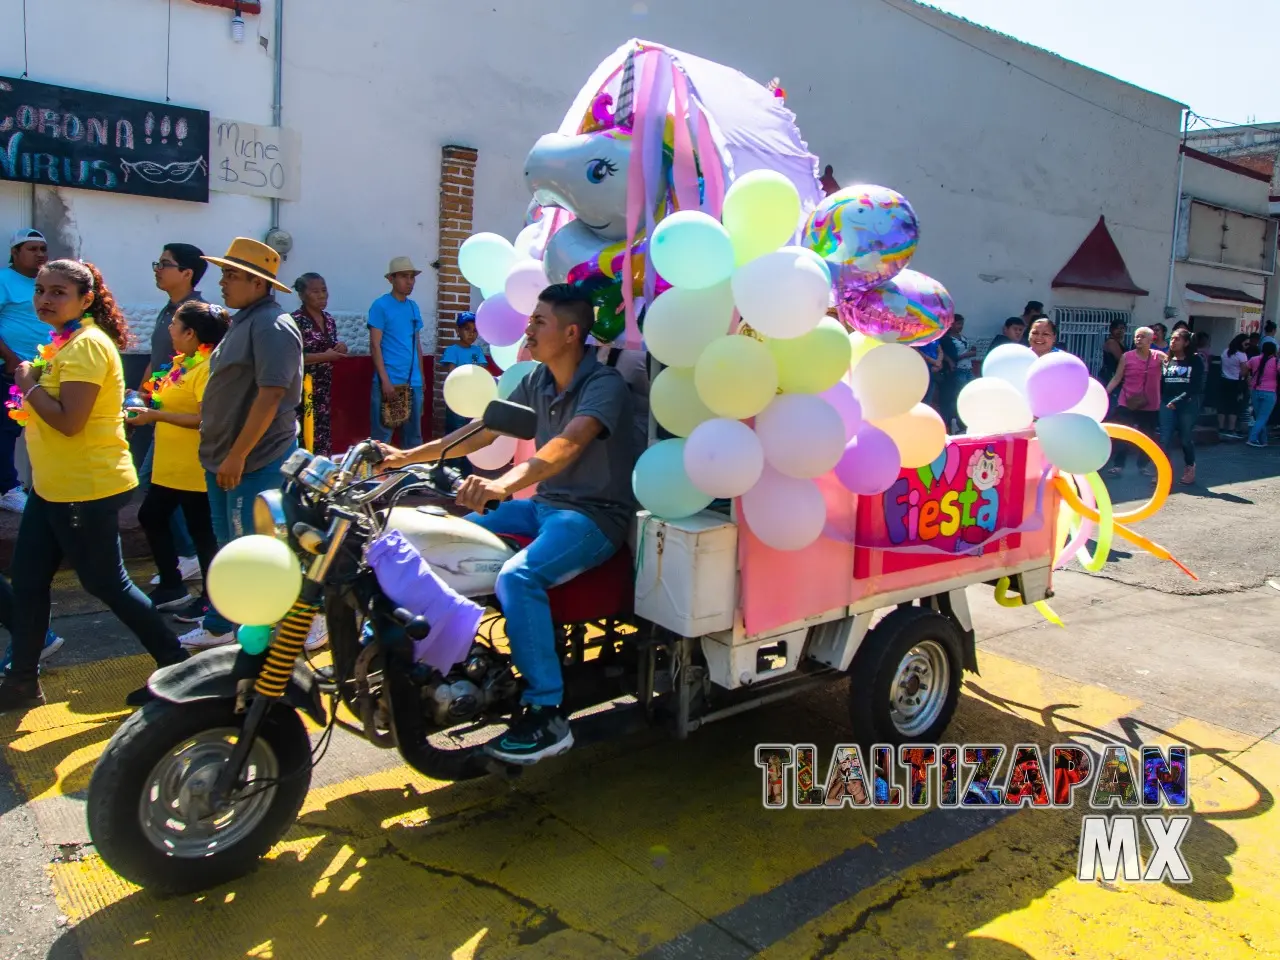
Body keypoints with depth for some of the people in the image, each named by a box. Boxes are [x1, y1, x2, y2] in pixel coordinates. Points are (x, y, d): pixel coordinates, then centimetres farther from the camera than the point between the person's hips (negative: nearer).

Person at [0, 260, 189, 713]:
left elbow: (69, 421, -25)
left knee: (106, 583, 0)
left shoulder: (87, 344, -18)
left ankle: (176, 664, 13)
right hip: (52, 486, 10)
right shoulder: (67, 341, 13)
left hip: (86, 489, -10)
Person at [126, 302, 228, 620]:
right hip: (169, 464, 11)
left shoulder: (207, 366, -20)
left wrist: (156, 415, -23)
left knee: (201, 530, 1)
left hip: (194, 467, -11)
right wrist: (148, 403, 6)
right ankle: (171, 587, 31)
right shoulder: (181, 361, 10)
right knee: (152, 517, 19)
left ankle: (212, 597, 16)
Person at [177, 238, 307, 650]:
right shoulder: (243, 320, 15)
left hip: (255, 461, -10)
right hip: (224, 458, 10)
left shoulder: (271, 325, -17)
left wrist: (237, 456, -24)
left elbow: (271, 395, -24)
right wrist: (221, 454, 20)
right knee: (229, 549, 18)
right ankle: (218, 627, 31)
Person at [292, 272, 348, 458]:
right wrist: (325, 356, -17)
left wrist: (340, 349, 1)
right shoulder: (296, 320, -10)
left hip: (324, 388, 7)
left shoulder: (329, 320, 12)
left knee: (323, 437, 10)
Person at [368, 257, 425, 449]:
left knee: (414, 435, 11)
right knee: (381, 436, -3)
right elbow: (375, 345, -9)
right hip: (390, 381, -6)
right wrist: (385, 380, -15)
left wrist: (421, 377, 15)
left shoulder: (414, 307, 14)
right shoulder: (380, 305, -4)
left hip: (413, 383, 6)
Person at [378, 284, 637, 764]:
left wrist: (503, 484, -50)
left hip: (595, 514, -8)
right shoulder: (536, 381, 8)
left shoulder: (604, 384, -17)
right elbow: (483, 432, 11)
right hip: (545, 505, 9)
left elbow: (567, 445, -34)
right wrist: (408, 456, 5)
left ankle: (547, 714, -21)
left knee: (518, 577, -32)